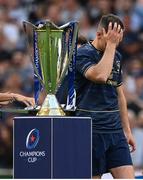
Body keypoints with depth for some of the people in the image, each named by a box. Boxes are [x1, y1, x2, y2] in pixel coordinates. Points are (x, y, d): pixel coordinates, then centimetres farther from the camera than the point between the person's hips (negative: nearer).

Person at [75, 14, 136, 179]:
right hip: (91, 132, -6)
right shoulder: (82, 54, -8)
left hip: (115, 130, 6)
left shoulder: (117, 56, 14)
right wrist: (110, 44, -19)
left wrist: (127, 130, 20)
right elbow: (100, 75, -28)